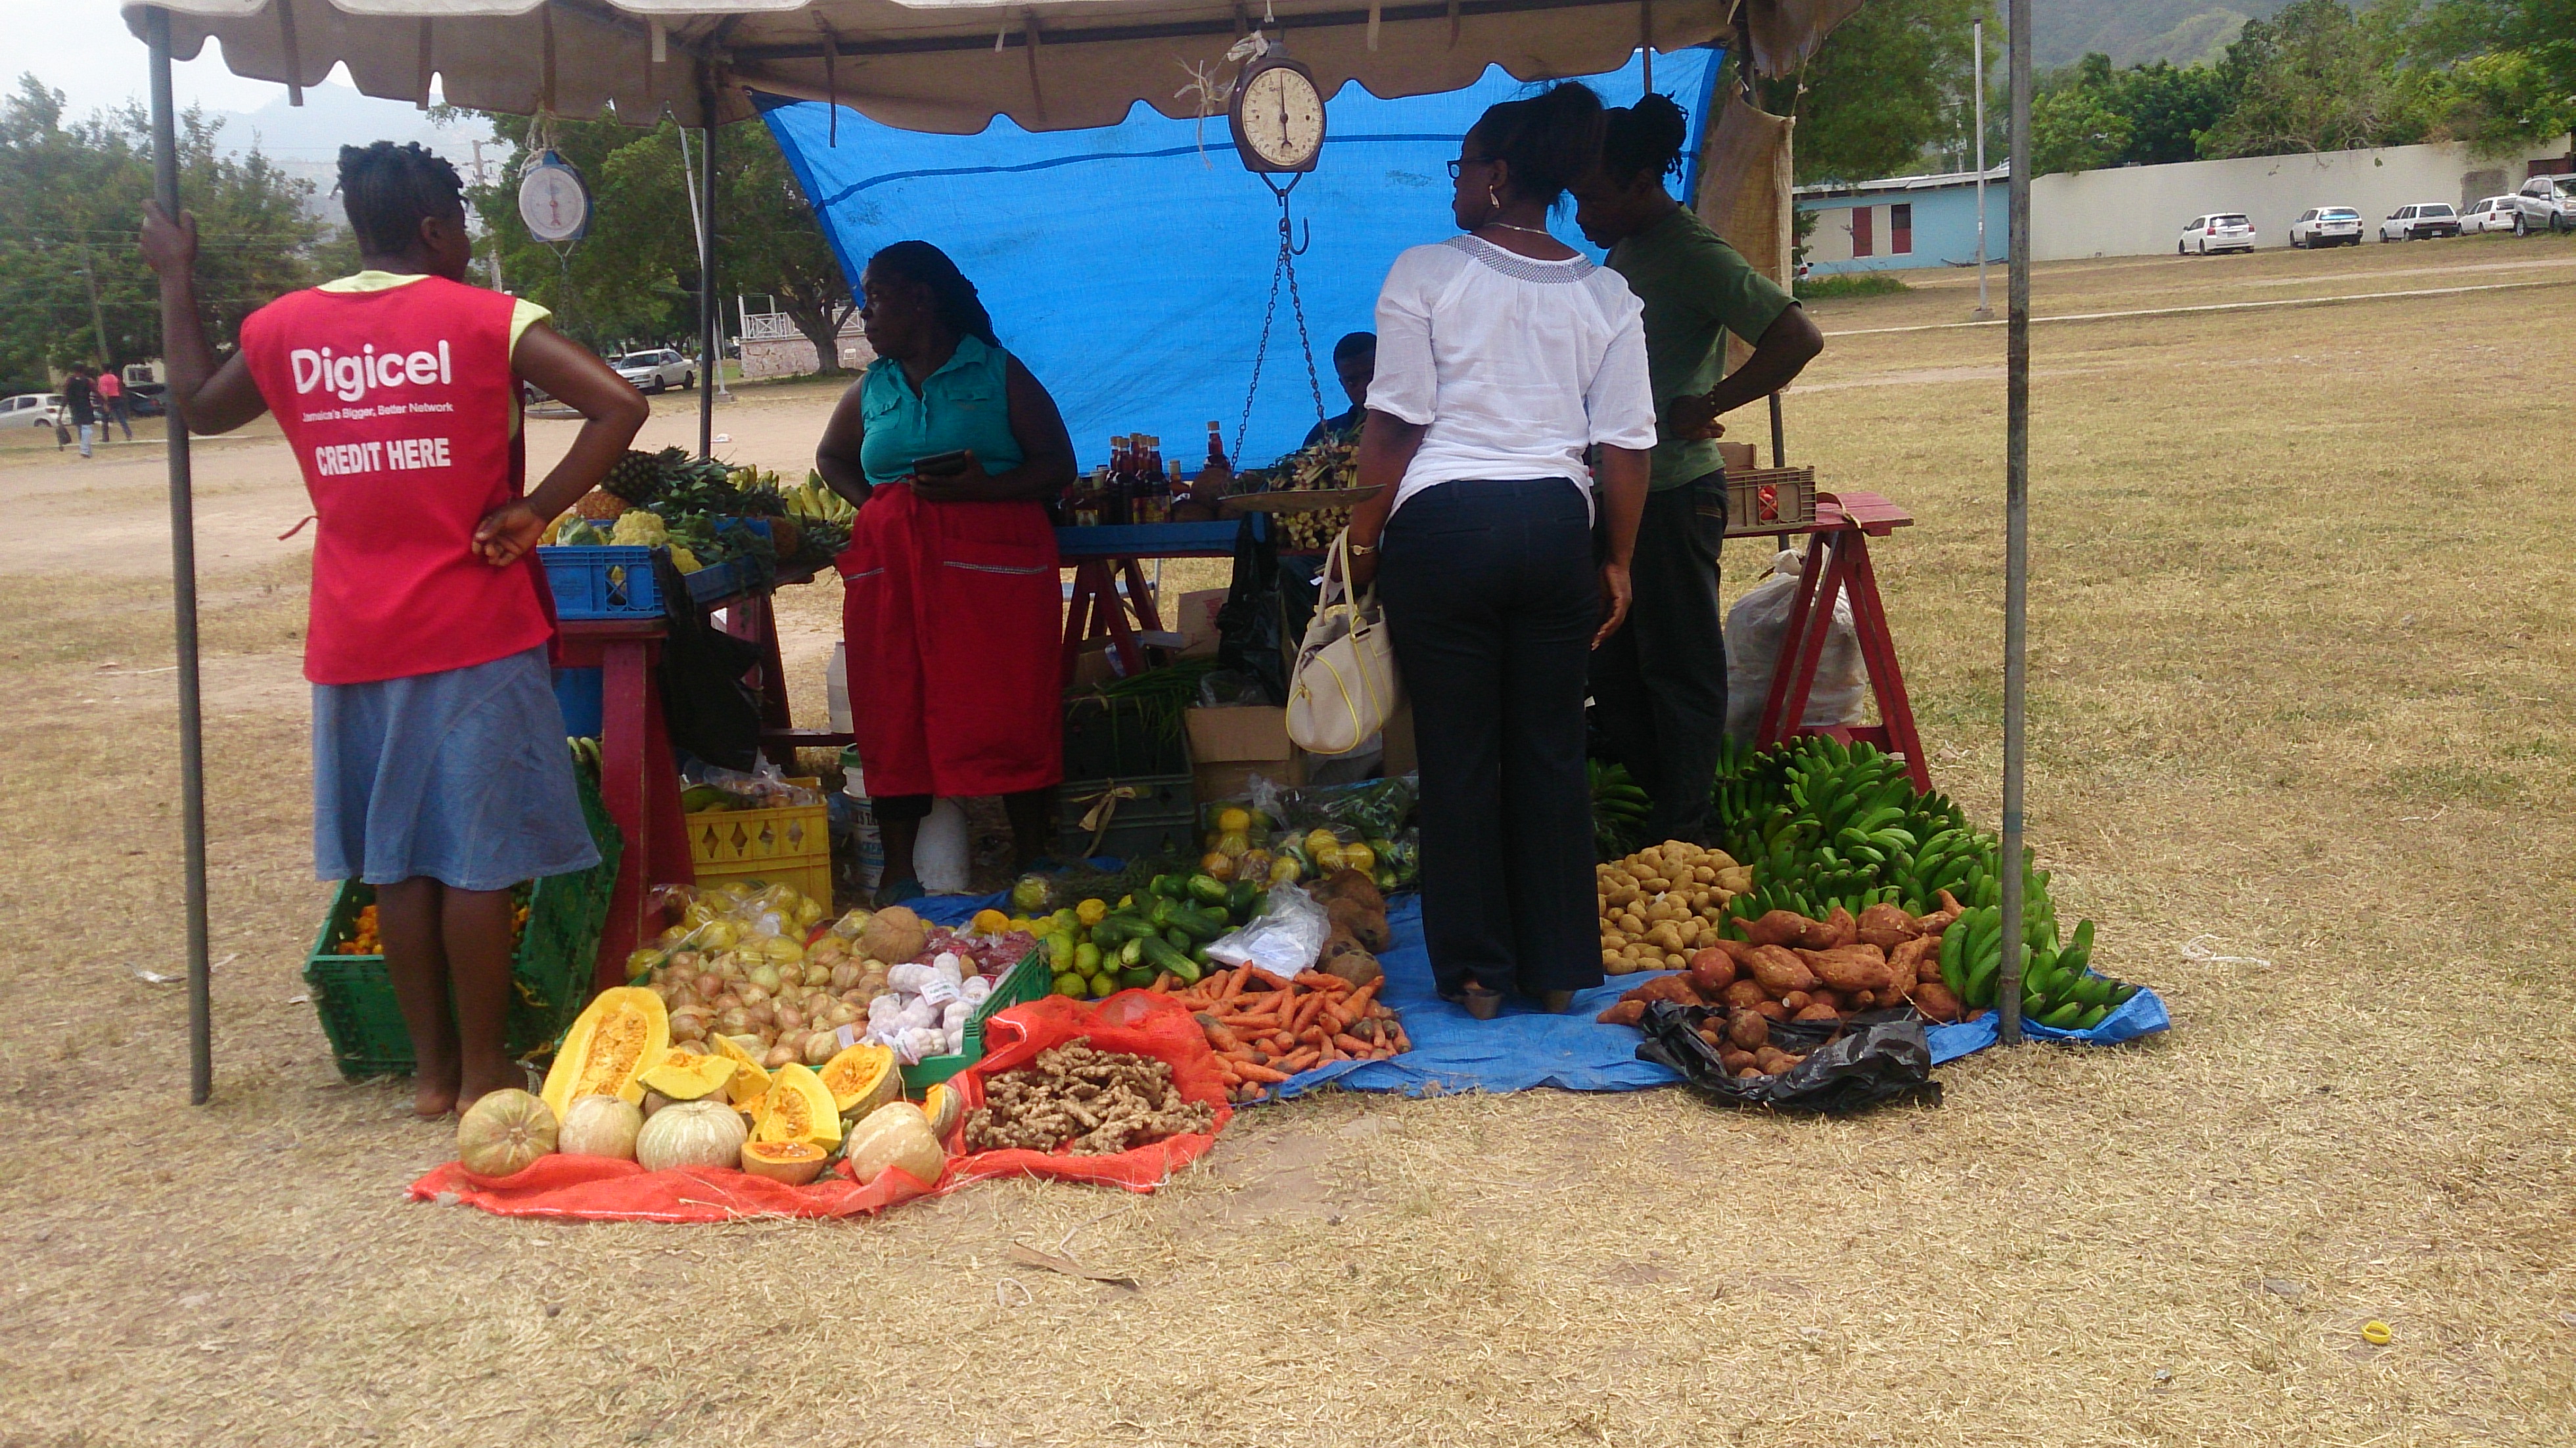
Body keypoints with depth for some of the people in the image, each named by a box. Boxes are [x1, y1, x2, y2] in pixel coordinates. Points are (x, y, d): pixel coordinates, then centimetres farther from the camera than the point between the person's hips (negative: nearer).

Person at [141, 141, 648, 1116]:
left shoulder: (283, 329, 5)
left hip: (355, 642, 4)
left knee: (395, 855, 12)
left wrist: (176, 283, 34)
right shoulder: (484, 320, -7)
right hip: (474, 632, -4)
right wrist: (534, 513, -13)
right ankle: (483, 1069, 12)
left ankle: (431, 1065, 20)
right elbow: (619, 405, -19)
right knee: (478, 854, 3)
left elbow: (197, 407, 24)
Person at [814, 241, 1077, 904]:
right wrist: (873, 501, 10)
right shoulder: (870, 388, 17)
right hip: (892, 568, 4)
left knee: (1010, 710, -6)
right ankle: (898, 872, 7)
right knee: (894, 712, 0)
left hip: (994, 563, -4)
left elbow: (1058, 464, 1)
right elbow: (830, 458, 32)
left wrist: (983, 486, -16)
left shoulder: (999, 373, 5)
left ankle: (1031, 864, 4)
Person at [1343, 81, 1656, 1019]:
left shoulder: (1425, 275, -4)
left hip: (1444, 522, -3)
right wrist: (1617, 562, 13)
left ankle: (1476, 971, 12)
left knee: (1458, 754, 5)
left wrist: (1364, 533, 4)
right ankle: (1559, 968, 17)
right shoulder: (1604, 294, 7)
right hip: (1556, 527, 3)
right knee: (1553, 752, 10)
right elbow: (1625, 443, 6)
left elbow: (1397, 421, -6)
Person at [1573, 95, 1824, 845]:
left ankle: (1680, 841, 8)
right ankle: (1652, 808, 27)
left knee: (1680, 670, -1)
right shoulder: (1625, 253, 13)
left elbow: (1798, 338, -24)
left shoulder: (1693, 254, -15)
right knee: (1613, 669, 15)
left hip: (1674, 494, -10)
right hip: (1620, 489, 10)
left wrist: (1707, 406, -20)